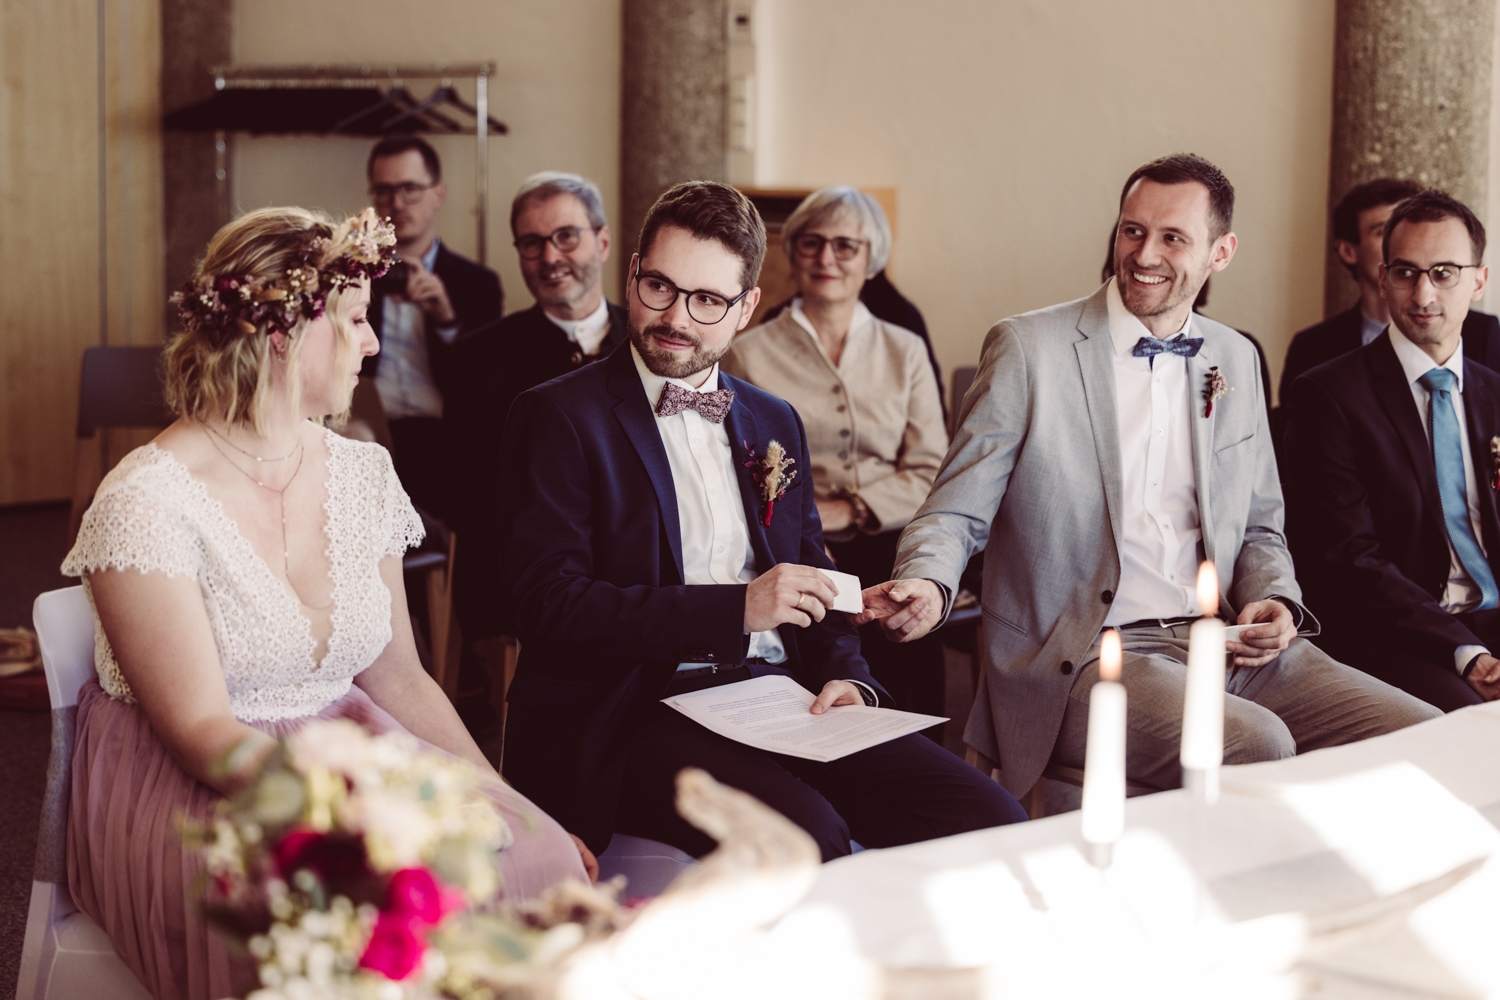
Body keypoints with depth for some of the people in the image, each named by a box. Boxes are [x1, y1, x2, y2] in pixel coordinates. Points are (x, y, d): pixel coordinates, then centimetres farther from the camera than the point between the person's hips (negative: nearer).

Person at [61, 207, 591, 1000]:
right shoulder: (147, 501, -14)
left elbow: (396, 678, 10)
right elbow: (203, 734, -18)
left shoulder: (363, 475, 6)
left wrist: (513, 811, -1)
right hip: (186, 798, -5)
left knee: (538, 863, -21)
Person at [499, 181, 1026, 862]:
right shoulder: (558, 417, 1)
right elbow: (549, 607, -9)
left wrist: (845, 677, 3)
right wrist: (736, 608, -14)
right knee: (803, 837, -34)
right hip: (638, 715, -5)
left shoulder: (775, 423, 21)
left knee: (988, 821, -16)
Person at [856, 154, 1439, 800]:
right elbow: (956, 514, -1)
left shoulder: (1235, 360, 15)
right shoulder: (1029, 350, -1)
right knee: (1253, 746, -33)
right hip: (1084, 660, -6)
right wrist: (926, 585, -23)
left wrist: (1272, 601, 1)